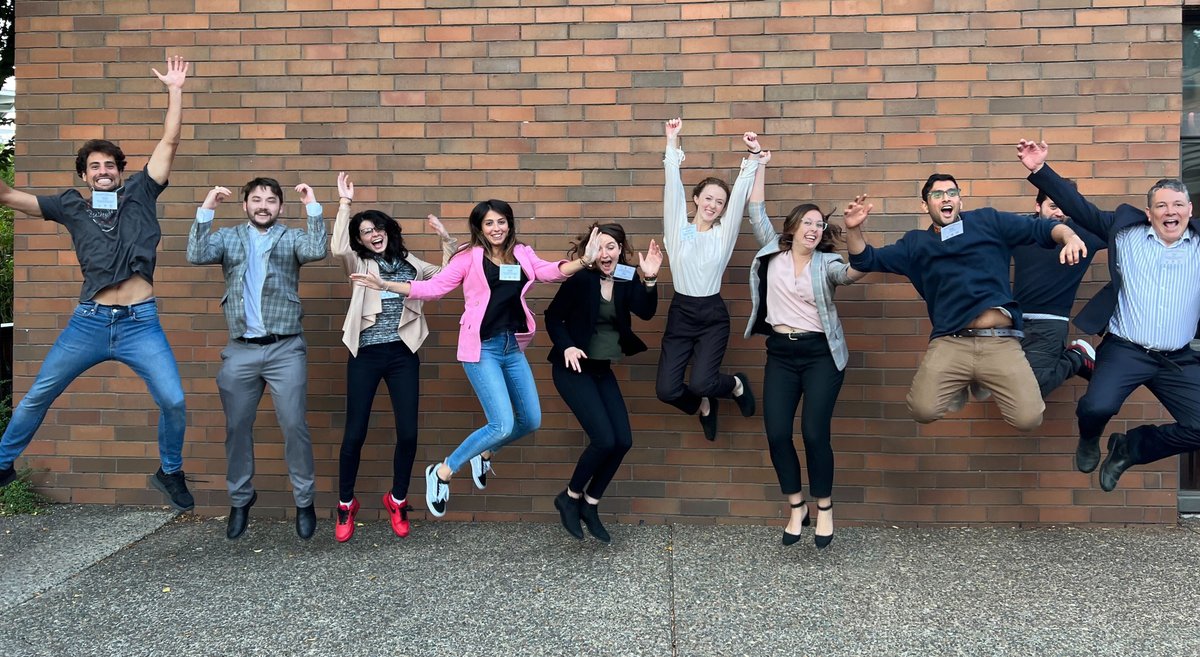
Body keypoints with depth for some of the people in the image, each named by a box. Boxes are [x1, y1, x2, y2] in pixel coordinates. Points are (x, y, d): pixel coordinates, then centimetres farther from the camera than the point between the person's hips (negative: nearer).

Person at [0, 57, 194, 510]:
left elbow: (170, 142, 3)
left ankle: (169, 473, 14)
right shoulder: (72, 207, 12)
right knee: (37, 396, 10)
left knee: (174, 401, -9)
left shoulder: (139, 194, 8)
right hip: (89, 322, 2)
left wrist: (174, 89, 0)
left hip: (141, 323, -2)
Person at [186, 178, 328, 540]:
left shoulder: (292, 237, 6)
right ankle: (240, 499, 26)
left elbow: (317, 251, -15)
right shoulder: (228, 237, 11)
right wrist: (206, 209, -11)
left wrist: (313, 206, -16)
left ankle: (304, 501, 12)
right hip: (240, 351, 2)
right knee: (237, 428, 10)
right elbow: (197, 255, -7)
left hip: (285, 350, -2)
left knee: (294, 426, -1)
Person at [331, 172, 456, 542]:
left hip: (402, 354, 2)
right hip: (366, 354, -2)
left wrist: (445, 240, 3)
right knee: (355, 433, 1)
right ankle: (345, 505, 19)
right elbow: (337, 249, -18)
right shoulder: (359, 263, 3)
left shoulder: (408, 262, 12)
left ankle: (397, 501, 21)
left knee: (408, 432, 0)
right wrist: (345, 202, -16)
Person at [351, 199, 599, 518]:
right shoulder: (469, 257, -3)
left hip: (513, 347, 6)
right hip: (482, 348, -6)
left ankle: (483, 453, 38)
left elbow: (550, 271, -1)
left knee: (531, 421, 11)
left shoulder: (522, 254, 9)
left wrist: (584, 260, -18)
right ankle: (442, 472, 4)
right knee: (502, 425, -14)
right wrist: (387, 285, -13)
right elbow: (434, 287, -4)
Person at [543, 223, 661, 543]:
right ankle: (569, 497, 9)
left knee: (623, 442, 0)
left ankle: (590, 505, 18)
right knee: (604, 440, -15)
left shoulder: (626, 280, 0)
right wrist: (566, 347, -21)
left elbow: (646, 312, -17)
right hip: (574, 368, -6)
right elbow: (553, 317, -7)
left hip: (602, 369, 6)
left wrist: (649, 280, -32)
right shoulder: (580, 279, -12)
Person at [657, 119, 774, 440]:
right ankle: (702, 406, 28)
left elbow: (740, 193, -3)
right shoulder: (678, 227, 3)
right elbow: (673, 185, -3)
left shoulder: (724, 233, 4)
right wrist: (672, 142, -9)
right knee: (666, 389, -8)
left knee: (699, 383, -17)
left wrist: (754, 155, -10)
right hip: (680, 313, 1)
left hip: (713, 315, -1)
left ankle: (736, 385, 20)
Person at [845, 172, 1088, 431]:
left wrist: (1070, 237, -11)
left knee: (1028, 419, -14)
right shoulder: (916, 243, 20)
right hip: (949, 343, 0)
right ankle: (960, 384, 12)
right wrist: (853, 229, 0)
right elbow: (866, 260, 19)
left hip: (1002, 342, 0)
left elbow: (1042, 228, 12)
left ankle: (982, 380, 17)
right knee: (923, 410, -24)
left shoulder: (987, 221, 16)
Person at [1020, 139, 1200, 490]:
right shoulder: (1126, 230, 6)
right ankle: (1089, 441, 15)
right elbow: (1080, 207, 5)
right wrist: (1039, 169, -3)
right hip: (1124, 349, -3)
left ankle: (1128, 448, 19)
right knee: (1097, 407, -26)